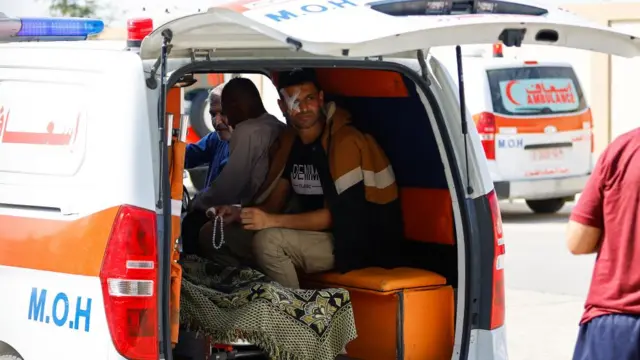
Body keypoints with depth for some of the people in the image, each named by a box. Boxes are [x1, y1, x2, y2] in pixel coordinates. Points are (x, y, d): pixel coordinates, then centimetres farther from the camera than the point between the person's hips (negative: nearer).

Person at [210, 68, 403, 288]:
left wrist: (274, 221, -24)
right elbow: (274, 203, 10)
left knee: (268, 241, -30)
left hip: (355, 241, -8)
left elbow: (338, 215, -20)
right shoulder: (288, 143, 5)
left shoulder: (345, 142, -17)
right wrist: (241, 215, -11)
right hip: (312, 234, 8)